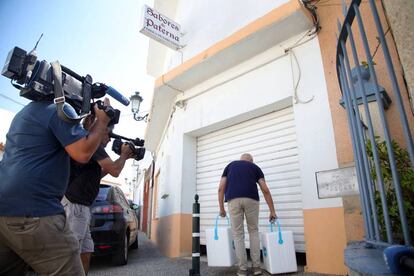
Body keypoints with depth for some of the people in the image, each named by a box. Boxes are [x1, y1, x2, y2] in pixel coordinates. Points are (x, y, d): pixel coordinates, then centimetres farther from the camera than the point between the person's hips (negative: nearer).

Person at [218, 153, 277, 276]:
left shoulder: (230, 165, 25)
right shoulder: (255, 167, 23)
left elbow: (221, 188, 14)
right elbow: (265, 190, 13)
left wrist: (221, 208, 19)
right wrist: (272, 211, 17)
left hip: (233, 200, 0)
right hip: (251, 199, 0)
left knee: (238, 234, 12)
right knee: (253, 231, 20)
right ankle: (256, 266, 20)